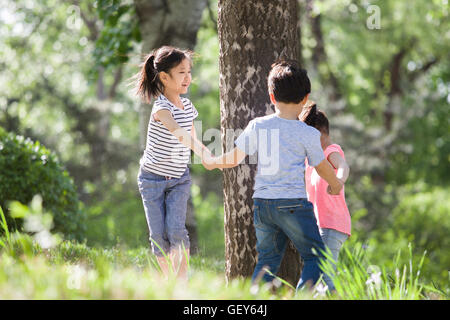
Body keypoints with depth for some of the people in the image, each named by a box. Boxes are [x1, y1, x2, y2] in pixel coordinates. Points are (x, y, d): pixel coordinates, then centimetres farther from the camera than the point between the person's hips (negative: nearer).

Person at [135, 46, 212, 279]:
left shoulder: (187, 106, -1)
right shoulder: (161, 108, -23)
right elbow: (180, 134, -41)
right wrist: (205, 154, -55)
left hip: (179, 179, 4)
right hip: (153, 179, -4)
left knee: (176, 229, -13)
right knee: (159, 235, -1)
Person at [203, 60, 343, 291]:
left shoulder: (257, 126, 1)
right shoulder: (308, 134, -5)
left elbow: (233, 159, 7)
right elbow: (322, 168, 9)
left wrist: (212, 162, 29)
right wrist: (336, 184, 31)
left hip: (262, 203, 4)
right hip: (293, 203, -4)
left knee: (267, 260, 16)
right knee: (315, 257, 6)